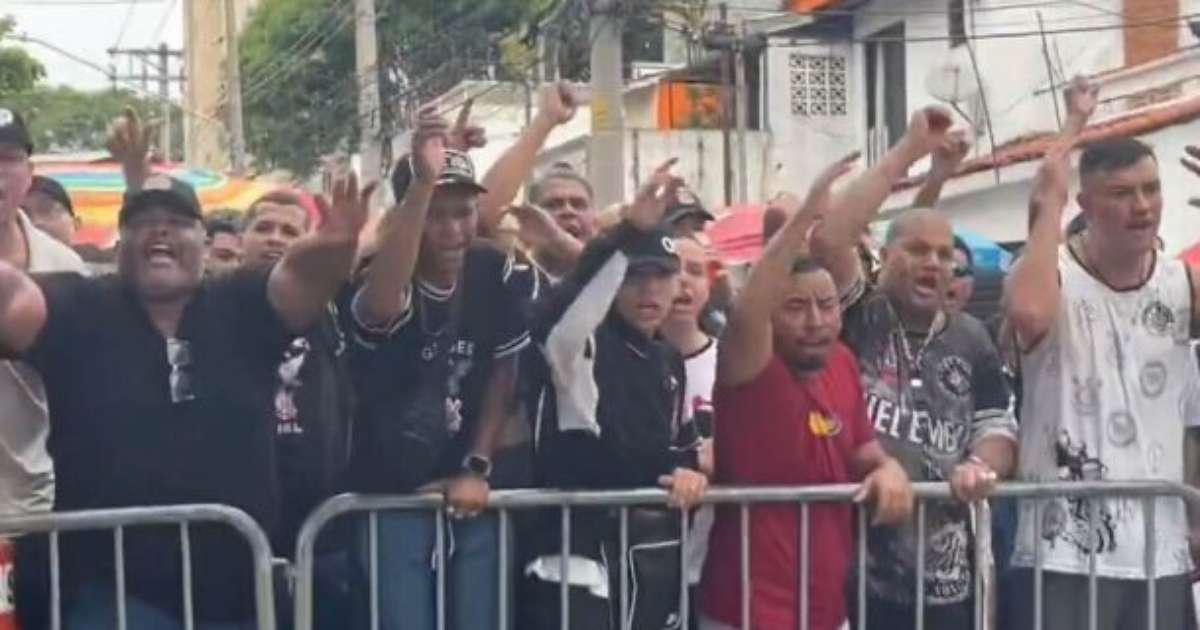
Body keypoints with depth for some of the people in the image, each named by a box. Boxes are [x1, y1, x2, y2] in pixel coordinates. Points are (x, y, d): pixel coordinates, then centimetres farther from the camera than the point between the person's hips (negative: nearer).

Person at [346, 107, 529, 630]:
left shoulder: (495, 272, -1)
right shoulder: (384, 279, -17)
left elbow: (503, 375, 6)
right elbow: (382, 306, -43)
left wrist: (477, 468, 0)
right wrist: (422, 182, -50)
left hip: (468, 491, 4)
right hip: (391, 494, -4)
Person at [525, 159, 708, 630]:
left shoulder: (670, 362, 16)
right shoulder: (582, 345, -9)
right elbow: (550, 315, -33)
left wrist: (689, 470, 1)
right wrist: (630, 232, -42)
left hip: (657, 549, 8)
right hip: (585, 547, -8)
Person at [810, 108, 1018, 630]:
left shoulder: (972, 341, 12)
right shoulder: (856, 319, -1)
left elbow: (998, 430, 11)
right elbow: (827, 239, -18)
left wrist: (980, 467, -14)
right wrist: (907, 153, -15)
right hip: (851, 566, -4)